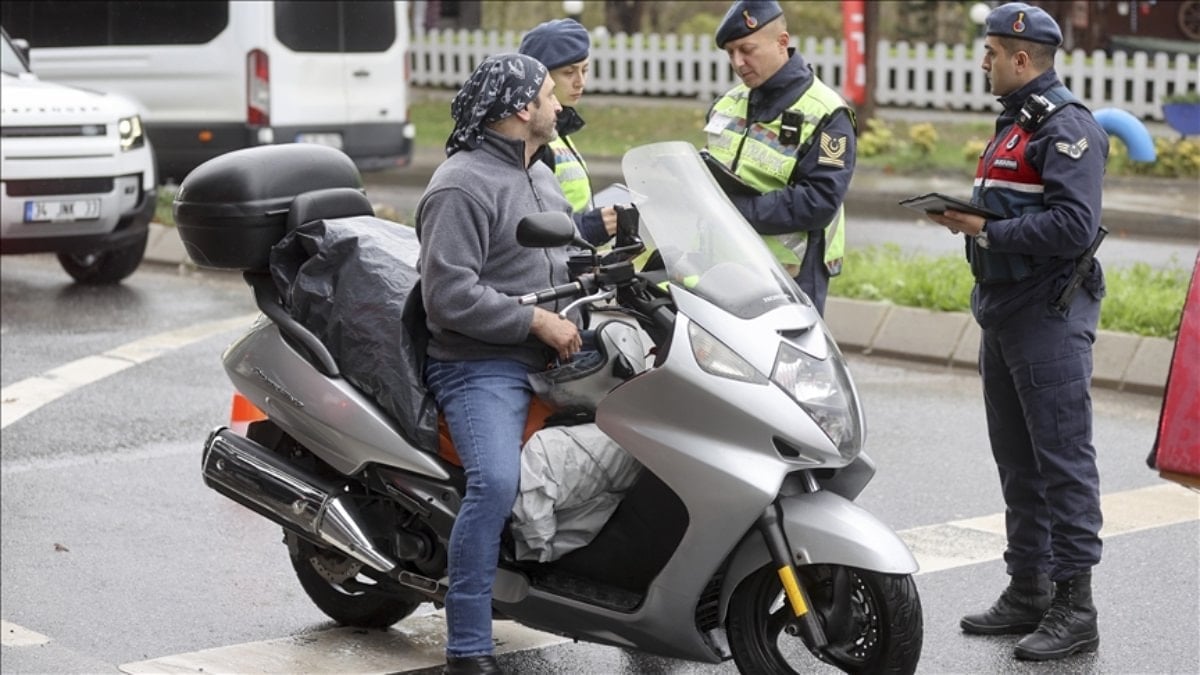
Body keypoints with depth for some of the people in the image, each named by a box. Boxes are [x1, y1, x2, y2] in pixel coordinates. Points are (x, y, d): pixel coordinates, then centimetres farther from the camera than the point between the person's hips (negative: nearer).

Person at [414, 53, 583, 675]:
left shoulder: (539, 176, 20)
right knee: (497, 483, -30)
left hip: (549, 359, 9)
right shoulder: (462, 186, -11)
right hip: (481, 367, -9)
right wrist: (537, 321, -18)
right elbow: (449, 295, -19)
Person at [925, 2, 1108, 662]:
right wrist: (965, 216, 6)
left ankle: (1074, 607, -3)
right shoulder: (1013, 123, 18)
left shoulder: (1068, 127, -14)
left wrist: (986, 231, -20)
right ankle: (1027, 591, 23)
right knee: (1016, 460, 14)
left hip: (1049, 317, -10)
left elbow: (1073, 226, -23)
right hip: (1003, 312, 10)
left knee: (1062, 459, -7)